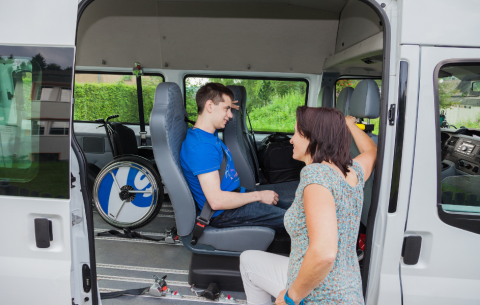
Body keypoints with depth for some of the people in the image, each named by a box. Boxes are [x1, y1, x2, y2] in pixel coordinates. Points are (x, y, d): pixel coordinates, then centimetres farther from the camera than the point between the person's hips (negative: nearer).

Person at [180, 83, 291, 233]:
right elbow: (217, 201, -29)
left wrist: (225, 105, 20)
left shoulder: (211, 134, 6)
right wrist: (259, 195, -19)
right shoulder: (200, 146, -25)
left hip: (235, 193, 10)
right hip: (223, 213, -10)